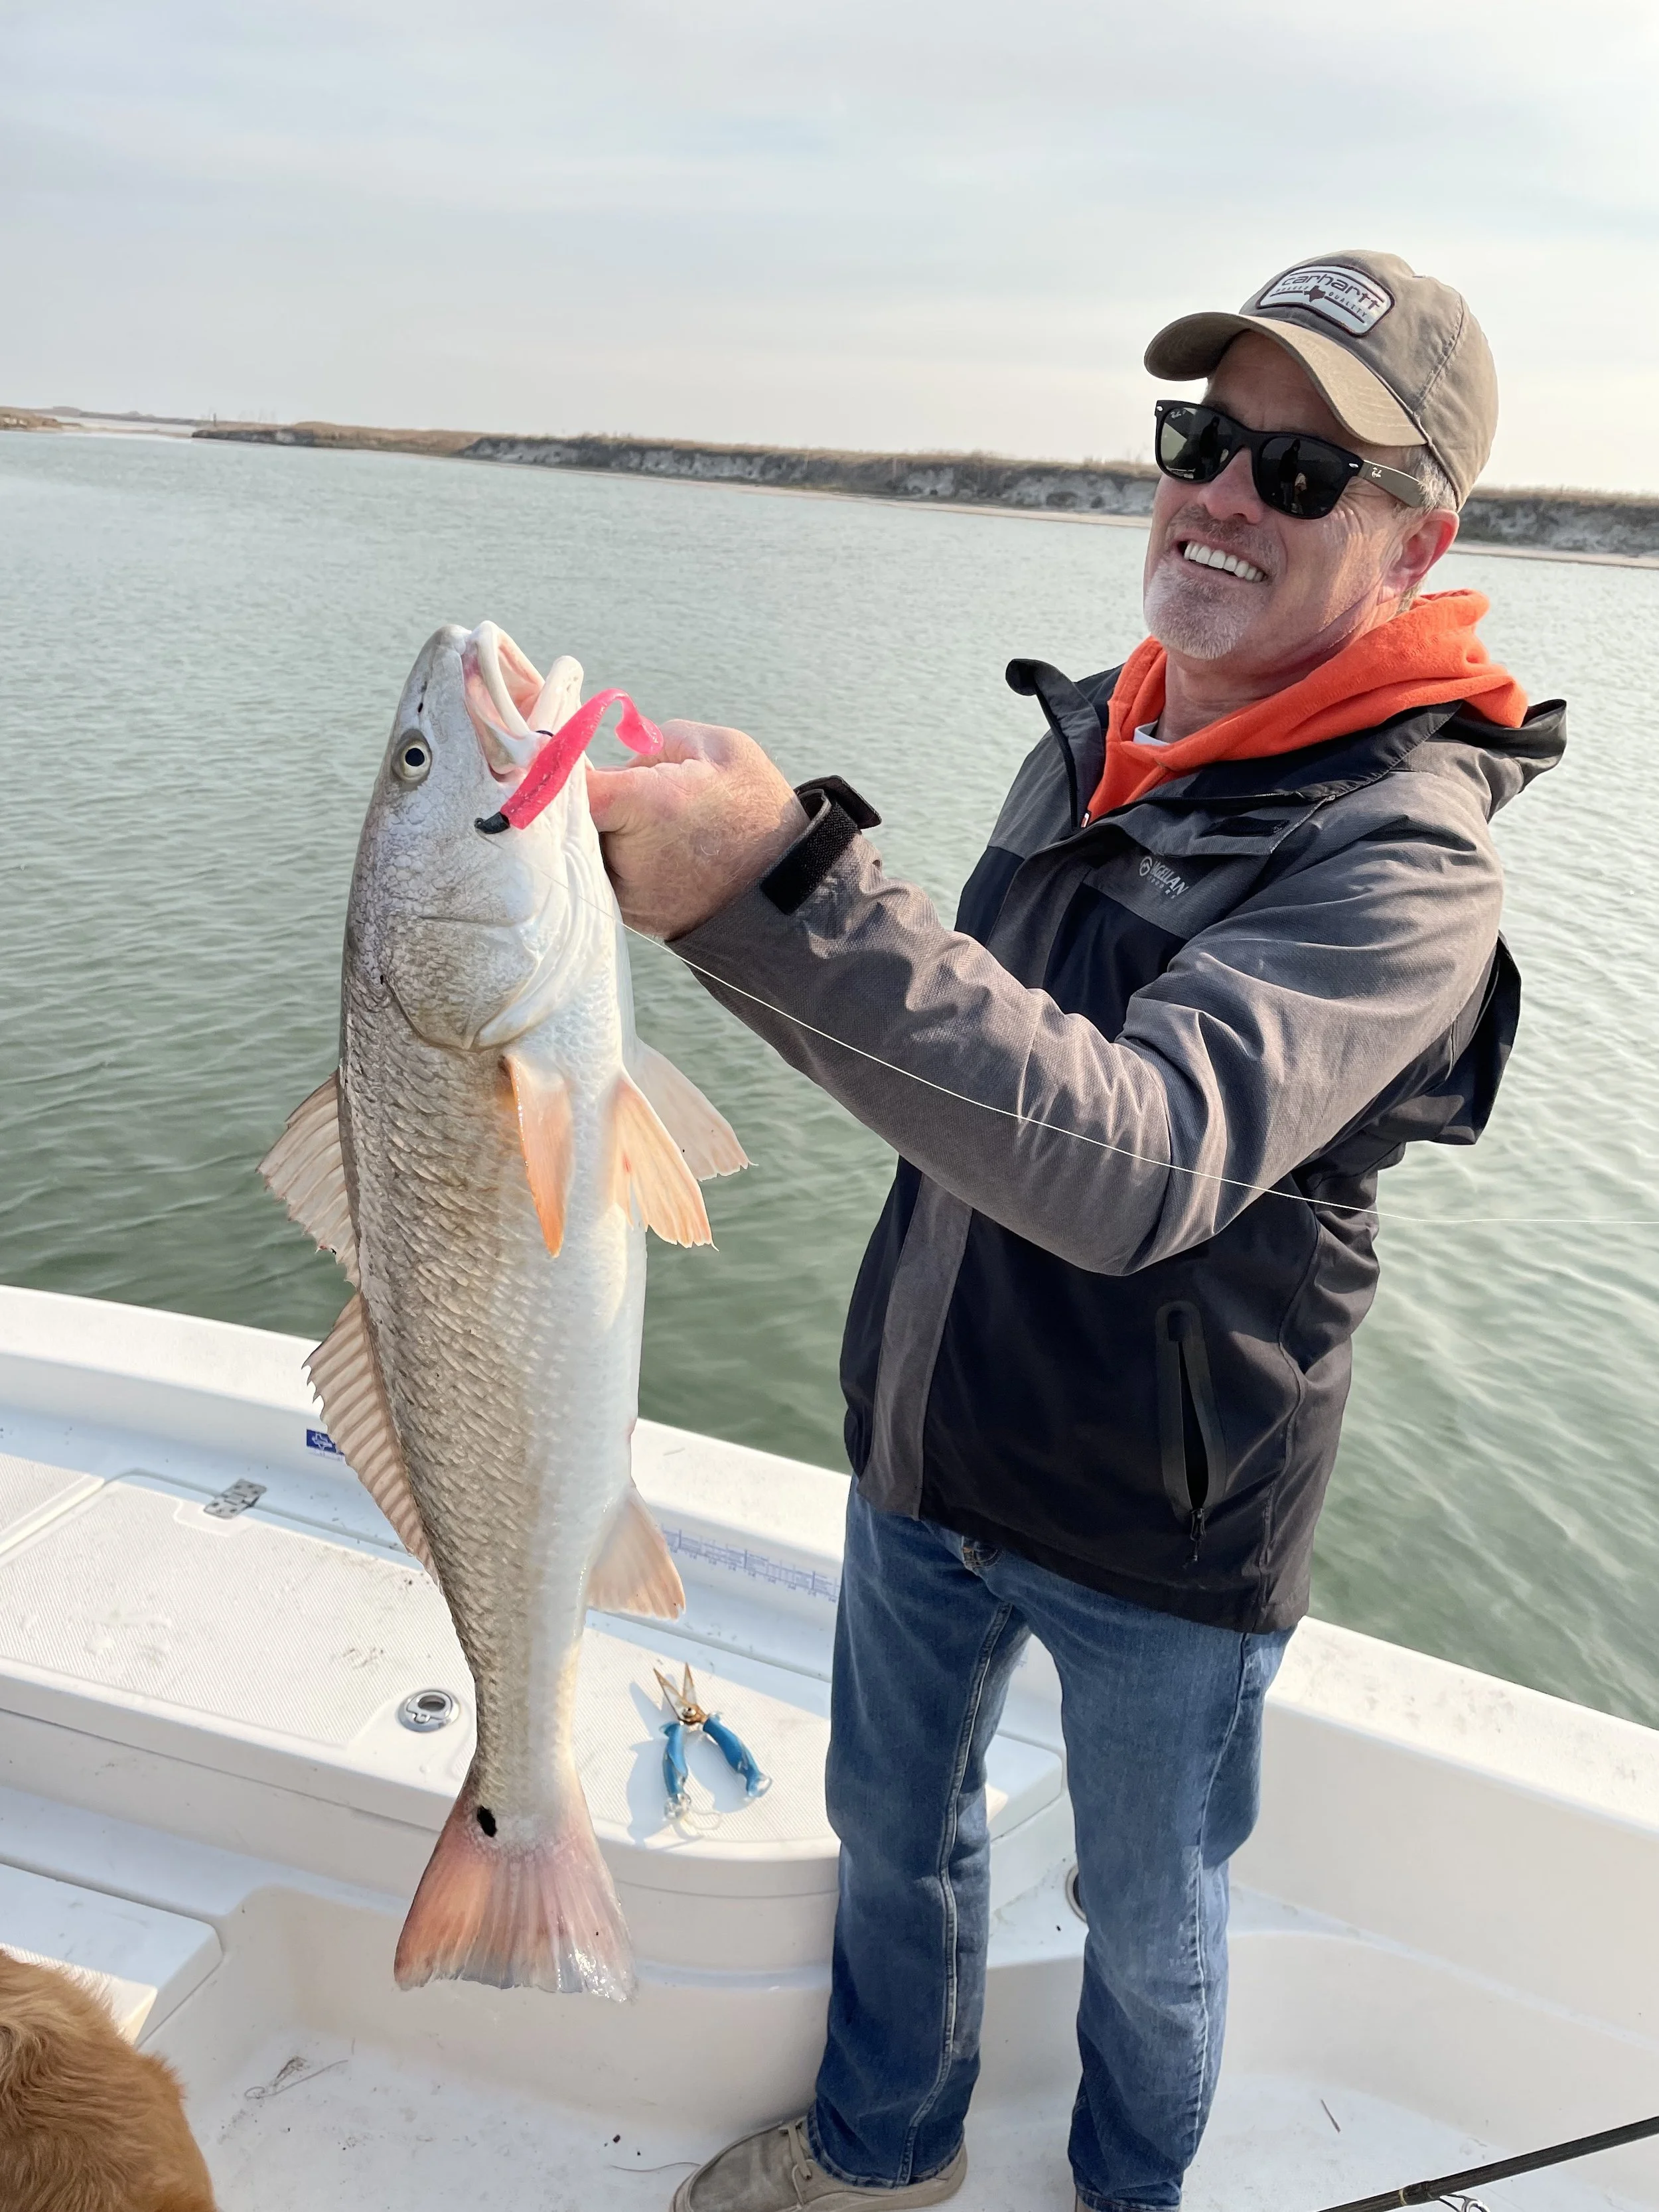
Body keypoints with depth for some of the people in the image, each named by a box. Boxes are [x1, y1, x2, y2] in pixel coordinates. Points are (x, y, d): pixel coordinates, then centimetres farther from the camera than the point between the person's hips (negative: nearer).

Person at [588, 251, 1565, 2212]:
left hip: (1158, 1537, -6)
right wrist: (724, 892, 0)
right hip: (923, 1452, 6)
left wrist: (782, 892, -49)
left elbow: (1136, 1158, -41)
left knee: (1147, 1924, 22)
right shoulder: (1088, 737, 0)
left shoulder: (1400, 861, -24)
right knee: (893, 1828, 26)